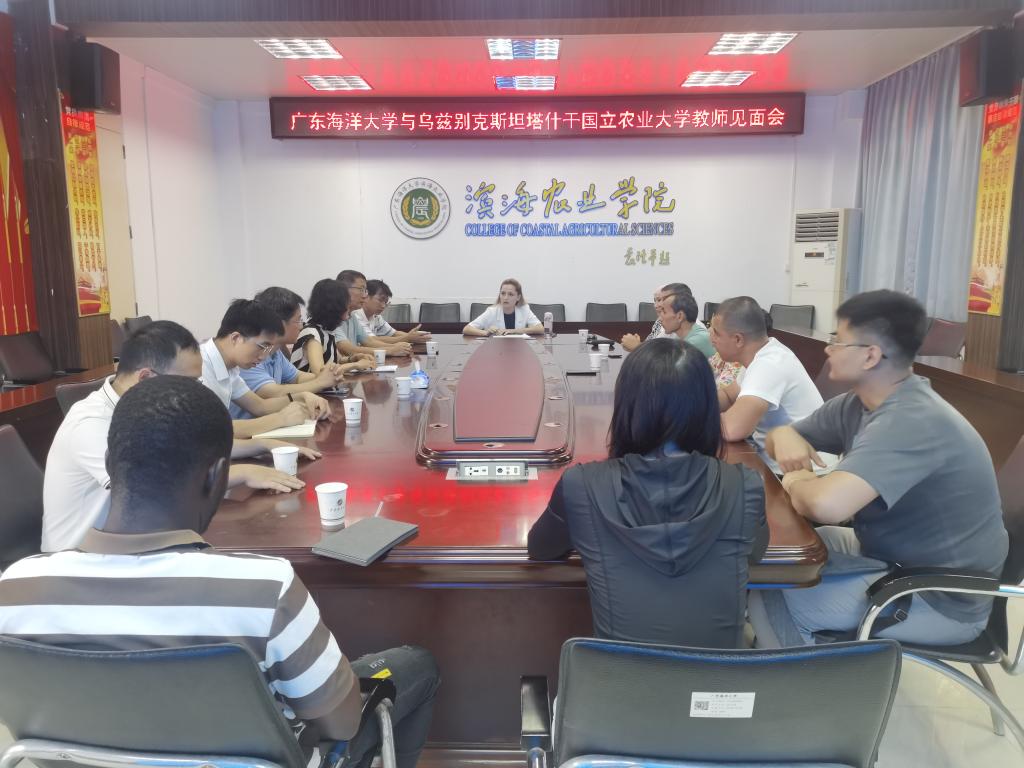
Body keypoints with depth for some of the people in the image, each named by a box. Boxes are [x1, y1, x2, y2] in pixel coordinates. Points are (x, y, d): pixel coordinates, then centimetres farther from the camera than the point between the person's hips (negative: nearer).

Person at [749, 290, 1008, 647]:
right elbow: (784, 434, 10)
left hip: (941, 597, -9)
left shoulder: (913, 422, -32)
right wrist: (785, 437, -16)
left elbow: (826, 504, -45)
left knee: (769, 597, -14)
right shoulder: (859, 403, -3)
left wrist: (797, 481, -22)